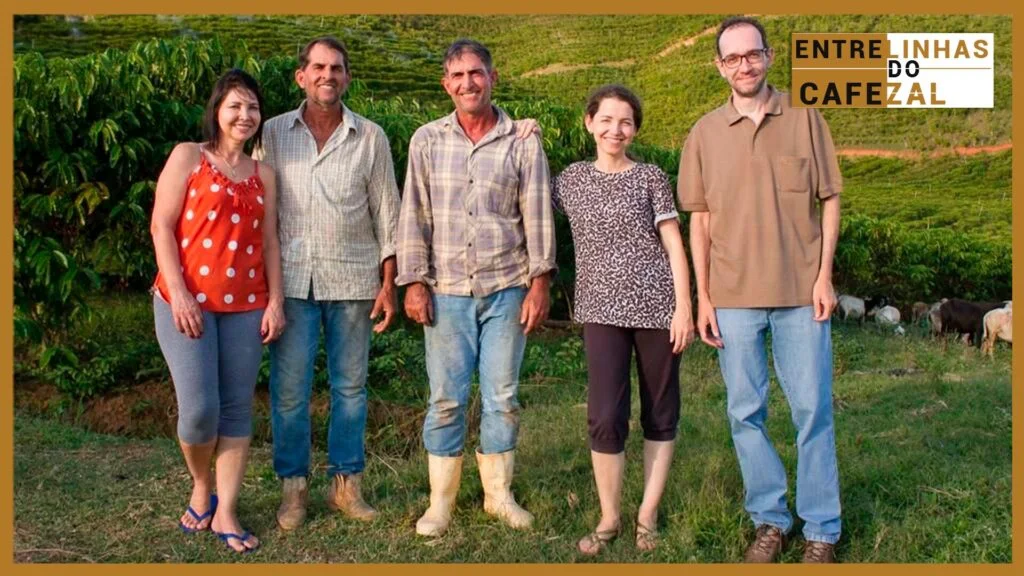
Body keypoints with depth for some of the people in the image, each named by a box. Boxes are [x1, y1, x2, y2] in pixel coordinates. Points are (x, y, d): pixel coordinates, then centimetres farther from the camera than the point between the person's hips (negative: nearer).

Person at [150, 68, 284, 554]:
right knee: (199, 408, -8)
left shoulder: (262, 175, 14)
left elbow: (269, 243, 12)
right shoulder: (188, 156, 3)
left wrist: (275, 302, 3)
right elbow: (162, 226, -3)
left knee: (237, 409, 2)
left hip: (244, 306, 4)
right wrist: (179, 294, -12)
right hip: (187, 302, -4)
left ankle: (225, 513, 11)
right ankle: (201, 489, 20)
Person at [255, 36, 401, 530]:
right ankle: (293, 487, 14)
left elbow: (386, 213, 6)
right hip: (292, 279, 0)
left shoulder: (370, 137, 4)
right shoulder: (274, 133, 5)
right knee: (289, 388, 1)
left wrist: (388, 283, 1)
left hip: (353, 279, 0)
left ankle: (346, 484, 19)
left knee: (350, 386, 7)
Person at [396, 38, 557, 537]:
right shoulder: (427, 140, 4)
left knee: (502, 395, 6)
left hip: (506, 289, 0)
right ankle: (441, 501, 14)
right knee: (446, 397, 2)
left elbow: (538, 216, 2)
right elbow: (415, 215, 3)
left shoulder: (522, 143, 2)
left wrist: (539, 282, -3)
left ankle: (499, 493, 20)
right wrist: (414, 282, -2)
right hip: (446, 291, 0)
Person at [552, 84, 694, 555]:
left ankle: (647, 514, 20)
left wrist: (684, 307, -7)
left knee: (660, 414, 6)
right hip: (602, 311, 1)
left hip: (656, 306, 0)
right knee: (605, 418, -8)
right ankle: (609, 518, 10)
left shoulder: (651, 178, 3)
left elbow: (674, 246, 1)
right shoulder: (572, 180, 9)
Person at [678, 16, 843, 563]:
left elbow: (829, 200, 5)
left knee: (812, 409, 3)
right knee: (745, 413, 7)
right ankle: (770, 519, 22)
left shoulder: (804, 118, 2)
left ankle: (821, 529, 15)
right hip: (734, 296, 1)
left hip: (801, 292, -1)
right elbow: (700, 218, 7)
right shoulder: (705, 132, 5)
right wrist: (702, 296, 2)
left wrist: (824, 275, -4)